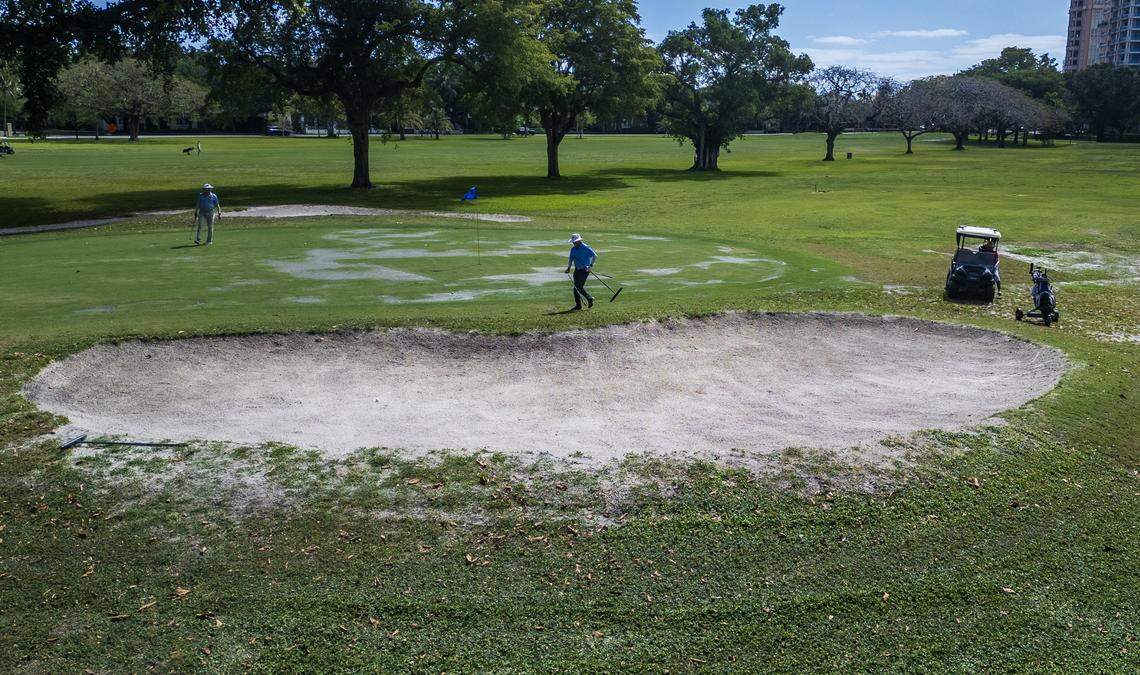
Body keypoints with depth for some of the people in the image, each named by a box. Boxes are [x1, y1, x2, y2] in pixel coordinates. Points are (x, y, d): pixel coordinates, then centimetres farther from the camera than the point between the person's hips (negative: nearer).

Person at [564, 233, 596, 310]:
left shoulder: (585, 248, -11)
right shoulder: (573, 249, 9)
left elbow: (595, 256, -12)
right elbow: (571, 260, 17)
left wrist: (591, 265, -19)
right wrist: (568, 268, 3)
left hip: (585, 270, -7)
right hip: (577, 270, 7)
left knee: (580, 287, -12)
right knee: (576, 287, 3)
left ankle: (590, 299, 8)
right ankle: (578, 305, 10)